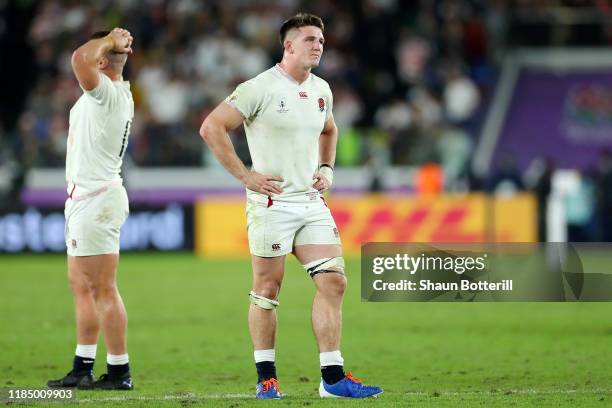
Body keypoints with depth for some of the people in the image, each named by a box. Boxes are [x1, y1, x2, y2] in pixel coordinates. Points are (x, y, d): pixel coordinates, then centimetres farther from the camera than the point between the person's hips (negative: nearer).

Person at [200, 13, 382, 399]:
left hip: (312, 201, 6)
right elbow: (211, 127, -13)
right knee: (268, 287, 0)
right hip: (272, 203, -6)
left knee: (333, 281, -2)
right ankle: (266, 378, 9)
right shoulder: (261, 88, -10)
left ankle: (333, 377, 1)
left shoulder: (321, 90, 12)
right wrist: (245, 175, -13)